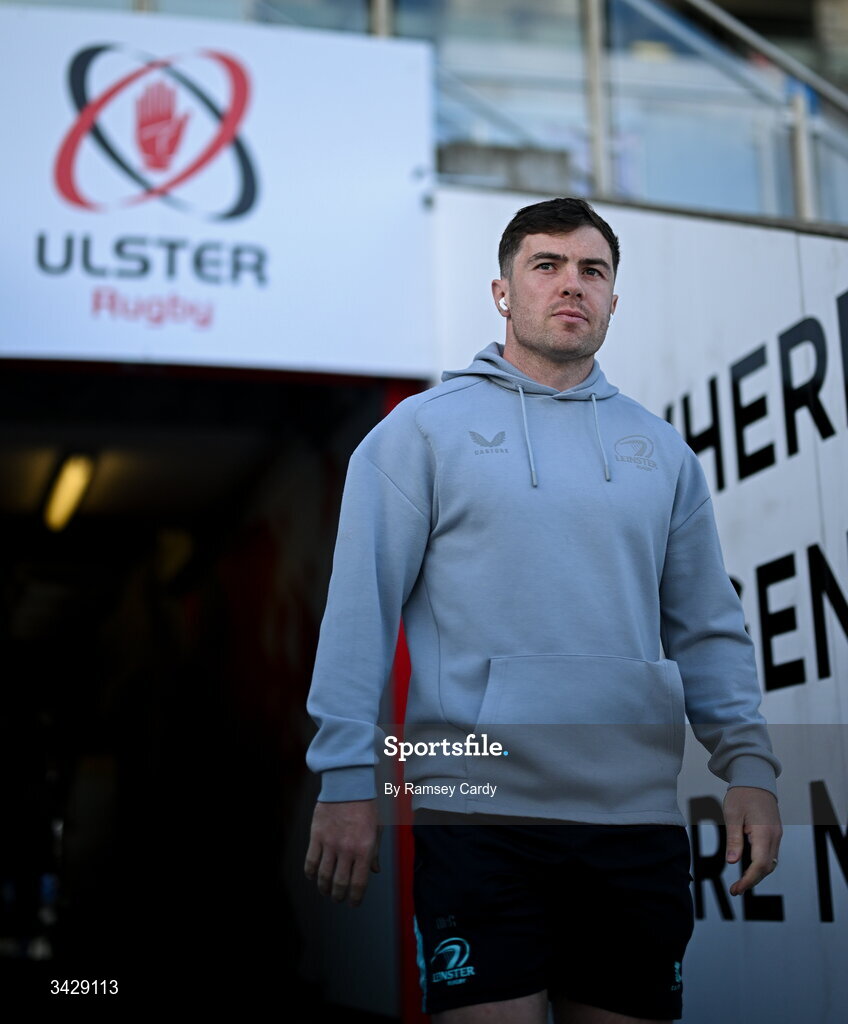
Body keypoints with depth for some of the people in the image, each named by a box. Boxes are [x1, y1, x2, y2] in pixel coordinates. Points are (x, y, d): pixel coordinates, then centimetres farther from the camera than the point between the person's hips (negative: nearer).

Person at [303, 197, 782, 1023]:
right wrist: (346, 778, -9)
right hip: (477, 811, -4)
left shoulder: (662, 450, 14)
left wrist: (748, 764, 2)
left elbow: (707, 628, 15)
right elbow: (360, 610, -2)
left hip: (638, 822, 4)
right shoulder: (425, 427, 3)